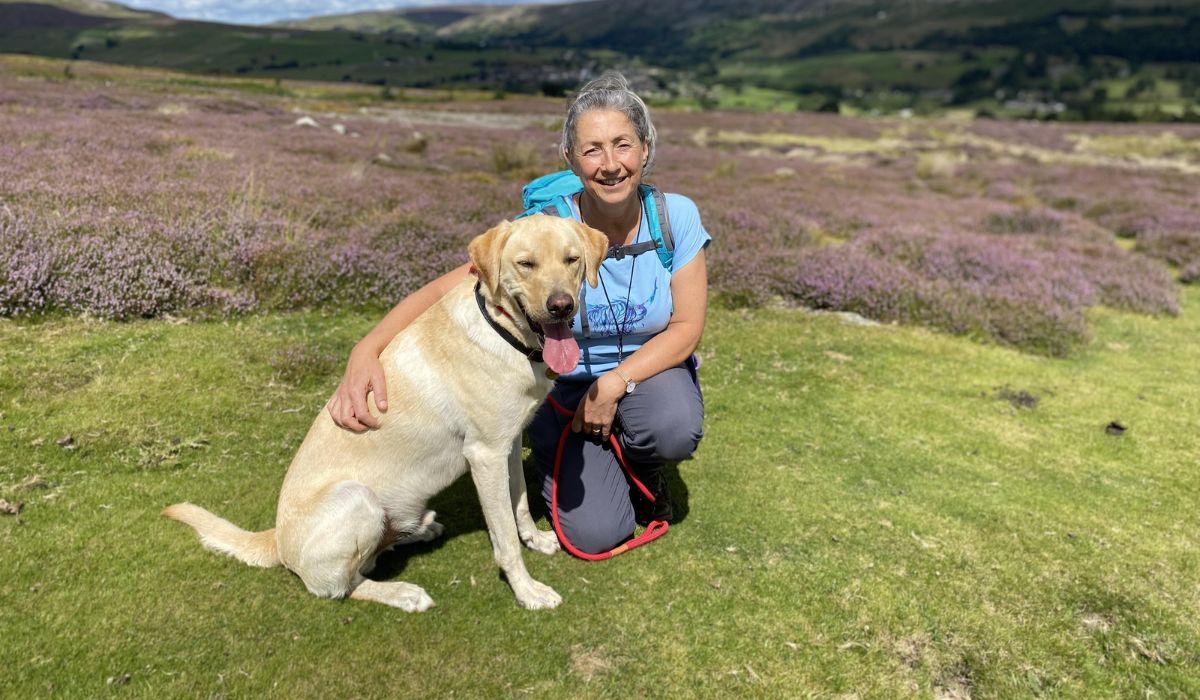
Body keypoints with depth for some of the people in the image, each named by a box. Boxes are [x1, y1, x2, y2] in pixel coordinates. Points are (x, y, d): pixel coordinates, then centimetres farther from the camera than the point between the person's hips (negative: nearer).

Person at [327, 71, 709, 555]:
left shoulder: (677, 216, -15)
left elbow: (687, 325, -12)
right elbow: (446, 289, -25)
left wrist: (615, 382, -24)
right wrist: (366, 352, -40)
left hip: (650, 369, 1)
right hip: (564, 383, -1)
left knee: (675, 428, -34)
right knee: (596, 533, -15)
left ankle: (647, 466, 5)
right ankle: (559, 460, 20)